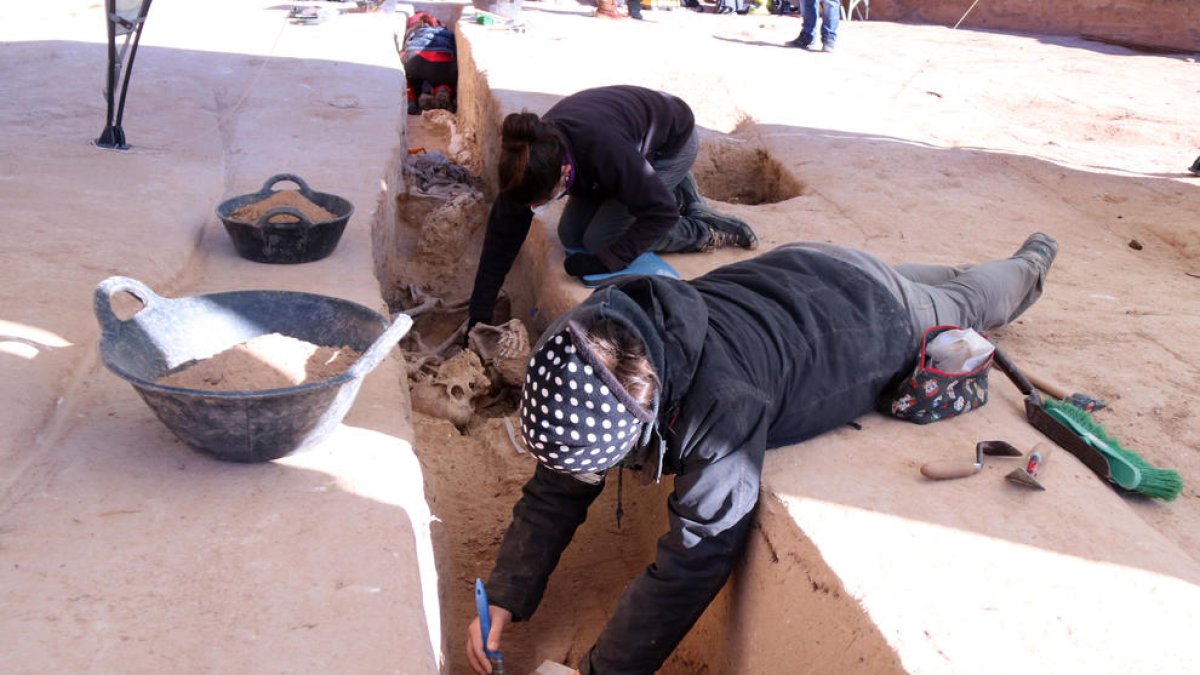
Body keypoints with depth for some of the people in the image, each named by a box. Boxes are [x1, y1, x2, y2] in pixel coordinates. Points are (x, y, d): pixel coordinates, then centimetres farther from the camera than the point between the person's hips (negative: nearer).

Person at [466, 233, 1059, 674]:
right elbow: (556, 490, -18)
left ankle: (1029, 264, 65)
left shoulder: (722, 411, -52)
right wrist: (503, 601, -25)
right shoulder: (593, 366, -29)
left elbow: (693, 564, -45)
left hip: (891, 323, -5)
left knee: (967, 302, 30)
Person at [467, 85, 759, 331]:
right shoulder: (531, 158, -26)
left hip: (672, 143, -6)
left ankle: (705, 232, -2)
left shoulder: (604, 149, -44)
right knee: (571, 236, -2)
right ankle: (673, 188, 11)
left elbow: (661, 212, -32)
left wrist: (607, 260, -33)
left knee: (598, 239, -17)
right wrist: (479, 315, -16)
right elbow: (503, 232, -17)